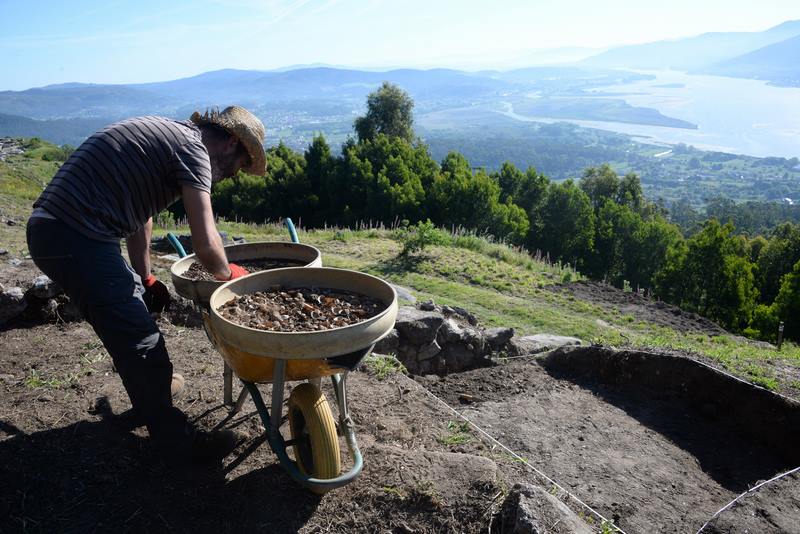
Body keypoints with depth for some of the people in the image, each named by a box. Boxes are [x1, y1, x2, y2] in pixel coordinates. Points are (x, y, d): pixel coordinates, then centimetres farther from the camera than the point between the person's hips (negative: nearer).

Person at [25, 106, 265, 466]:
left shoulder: (167, 134, 17)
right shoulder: (194, 149, -12)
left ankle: (153, 385, 45)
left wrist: (145, 278, 24)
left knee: (135, 303, 26)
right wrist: (228, 274, 2)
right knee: (139, 340, -3)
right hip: (76, 239, -10)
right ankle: (177, 443, 9)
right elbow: (205, 245, -20)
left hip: (51, 228, 10)